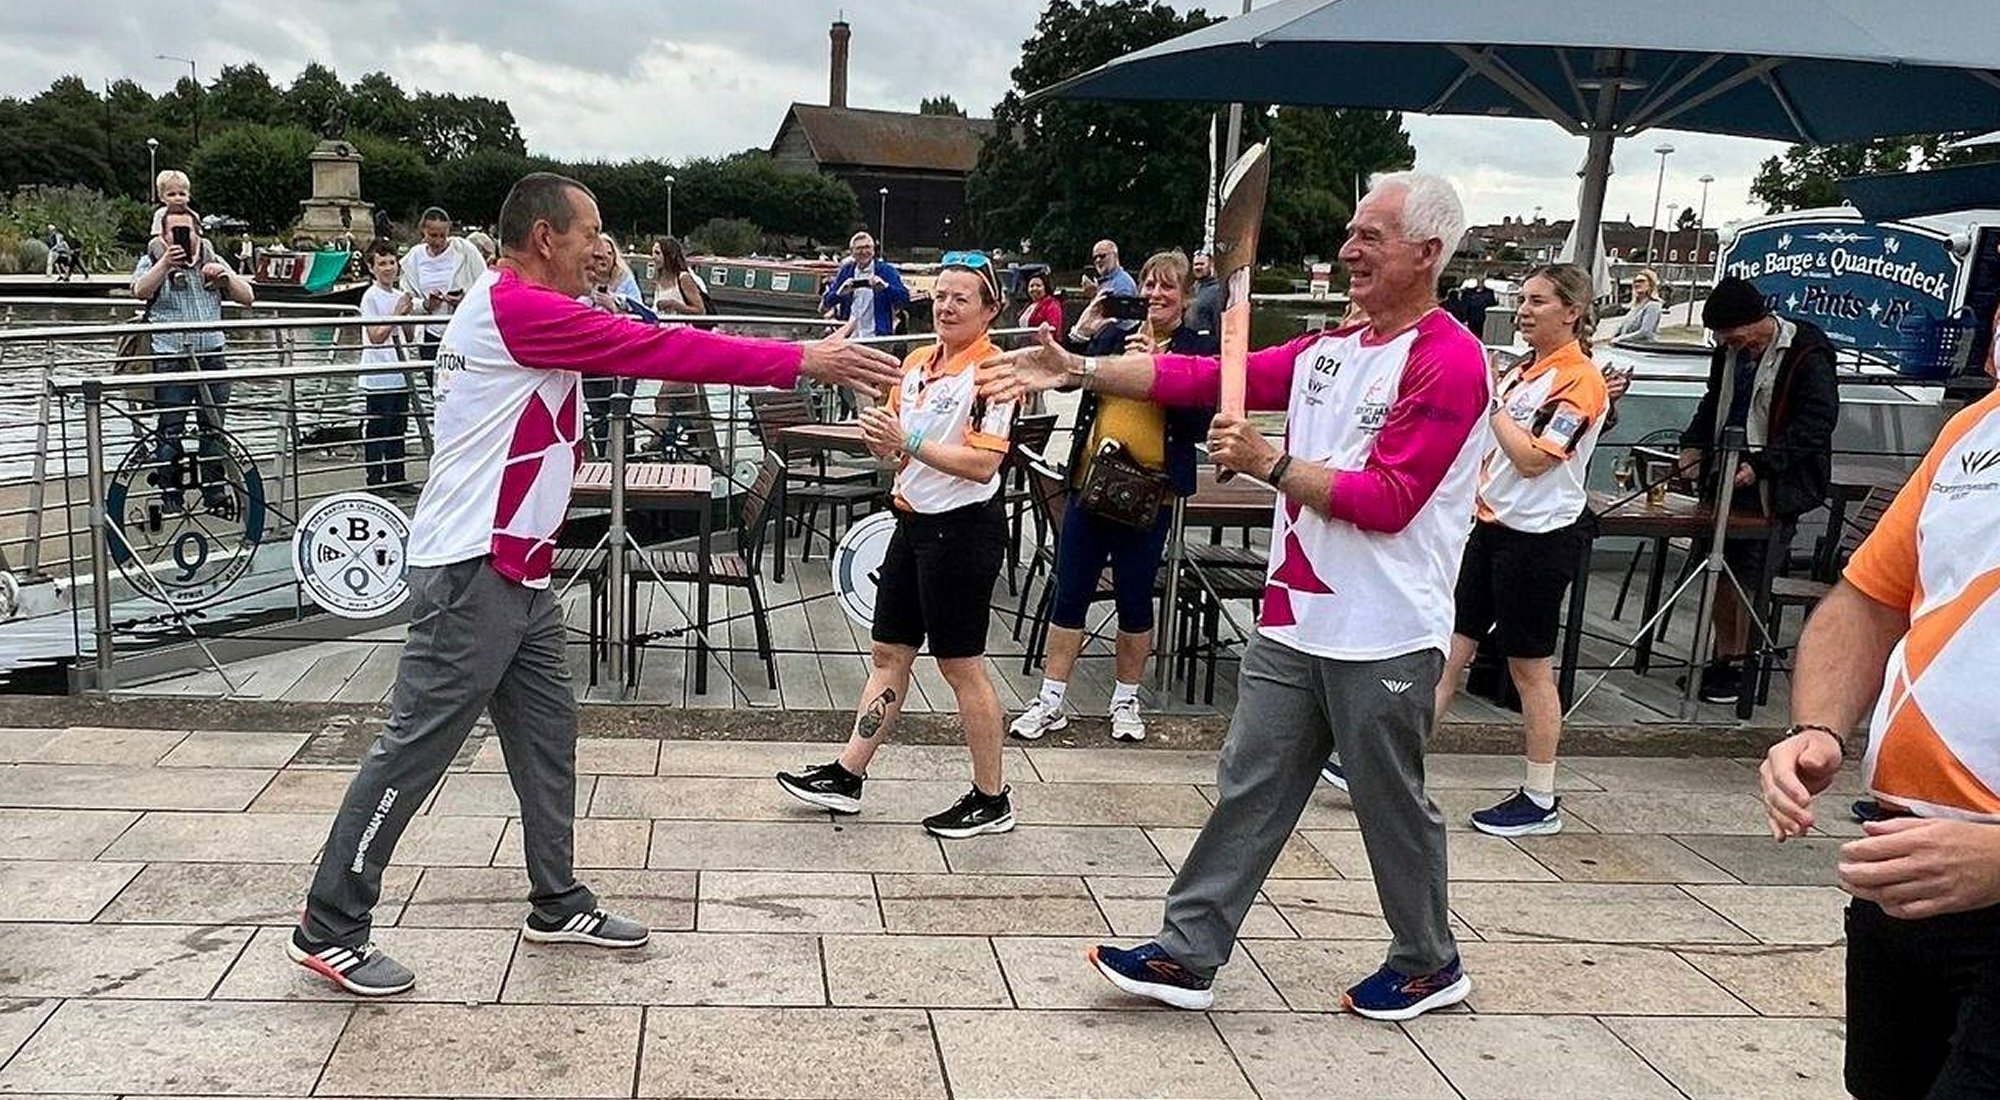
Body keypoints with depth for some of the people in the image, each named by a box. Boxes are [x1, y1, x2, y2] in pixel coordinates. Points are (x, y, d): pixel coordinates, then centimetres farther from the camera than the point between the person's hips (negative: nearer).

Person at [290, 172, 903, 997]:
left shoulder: (517, 308, 16)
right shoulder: (515, 306, -17)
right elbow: (655, 349, -20)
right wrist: (801, 361, -19)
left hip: (517, 574, 10)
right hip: (472, 576, -10)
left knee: (547, 733, 15)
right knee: (415, 751, -2)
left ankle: (557, 906, 27)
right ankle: (327, 930, 9)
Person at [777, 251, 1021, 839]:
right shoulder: (916, 362, 10)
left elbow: (982, 462, -24)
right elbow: (894, 446, 17)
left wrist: (907, 441, -25)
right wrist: (879, 435, -6)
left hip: (964, 528, -8)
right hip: (914, 520, 8)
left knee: (962, 666, 1)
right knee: (889, 653, 15)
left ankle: (991, 798, 15)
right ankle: (847, 775, 24)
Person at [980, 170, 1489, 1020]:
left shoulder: (1449, 362, -12)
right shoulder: (1330, 350, 12)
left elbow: (1388, 501, -19)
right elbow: (1201, 378, 5)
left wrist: (1271, 465, -17)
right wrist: (1078, 370, -2)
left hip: (1382, 638, -7)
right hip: (1294, 624, 7)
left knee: (1391, 804, 8)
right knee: (1249, 792, 9)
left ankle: (1429, 965, 29)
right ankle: (1188, 956, 16)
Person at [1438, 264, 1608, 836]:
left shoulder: (1580, 379, -14)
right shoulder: (1525, 370, 12)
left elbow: (1532, 458, -21)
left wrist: (1492, 396, -16)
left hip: (1540, 537, -8)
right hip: (1495, 526, 8)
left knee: (1529, 664, 1)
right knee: (1452, 648, 8)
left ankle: (1541, 802, 14)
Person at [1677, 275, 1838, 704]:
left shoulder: (1806, 355, -13)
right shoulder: (1732, 351, 10)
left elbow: (1815, 423, -16)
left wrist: (1761, 465, -22)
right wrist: (1694, 444, 8)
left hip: (1774, 488, -7)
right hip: (1726, 477, 7)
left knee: (1751, 578, -3)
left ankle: (1741, 665, 9)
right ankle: (1724, 657, 23)